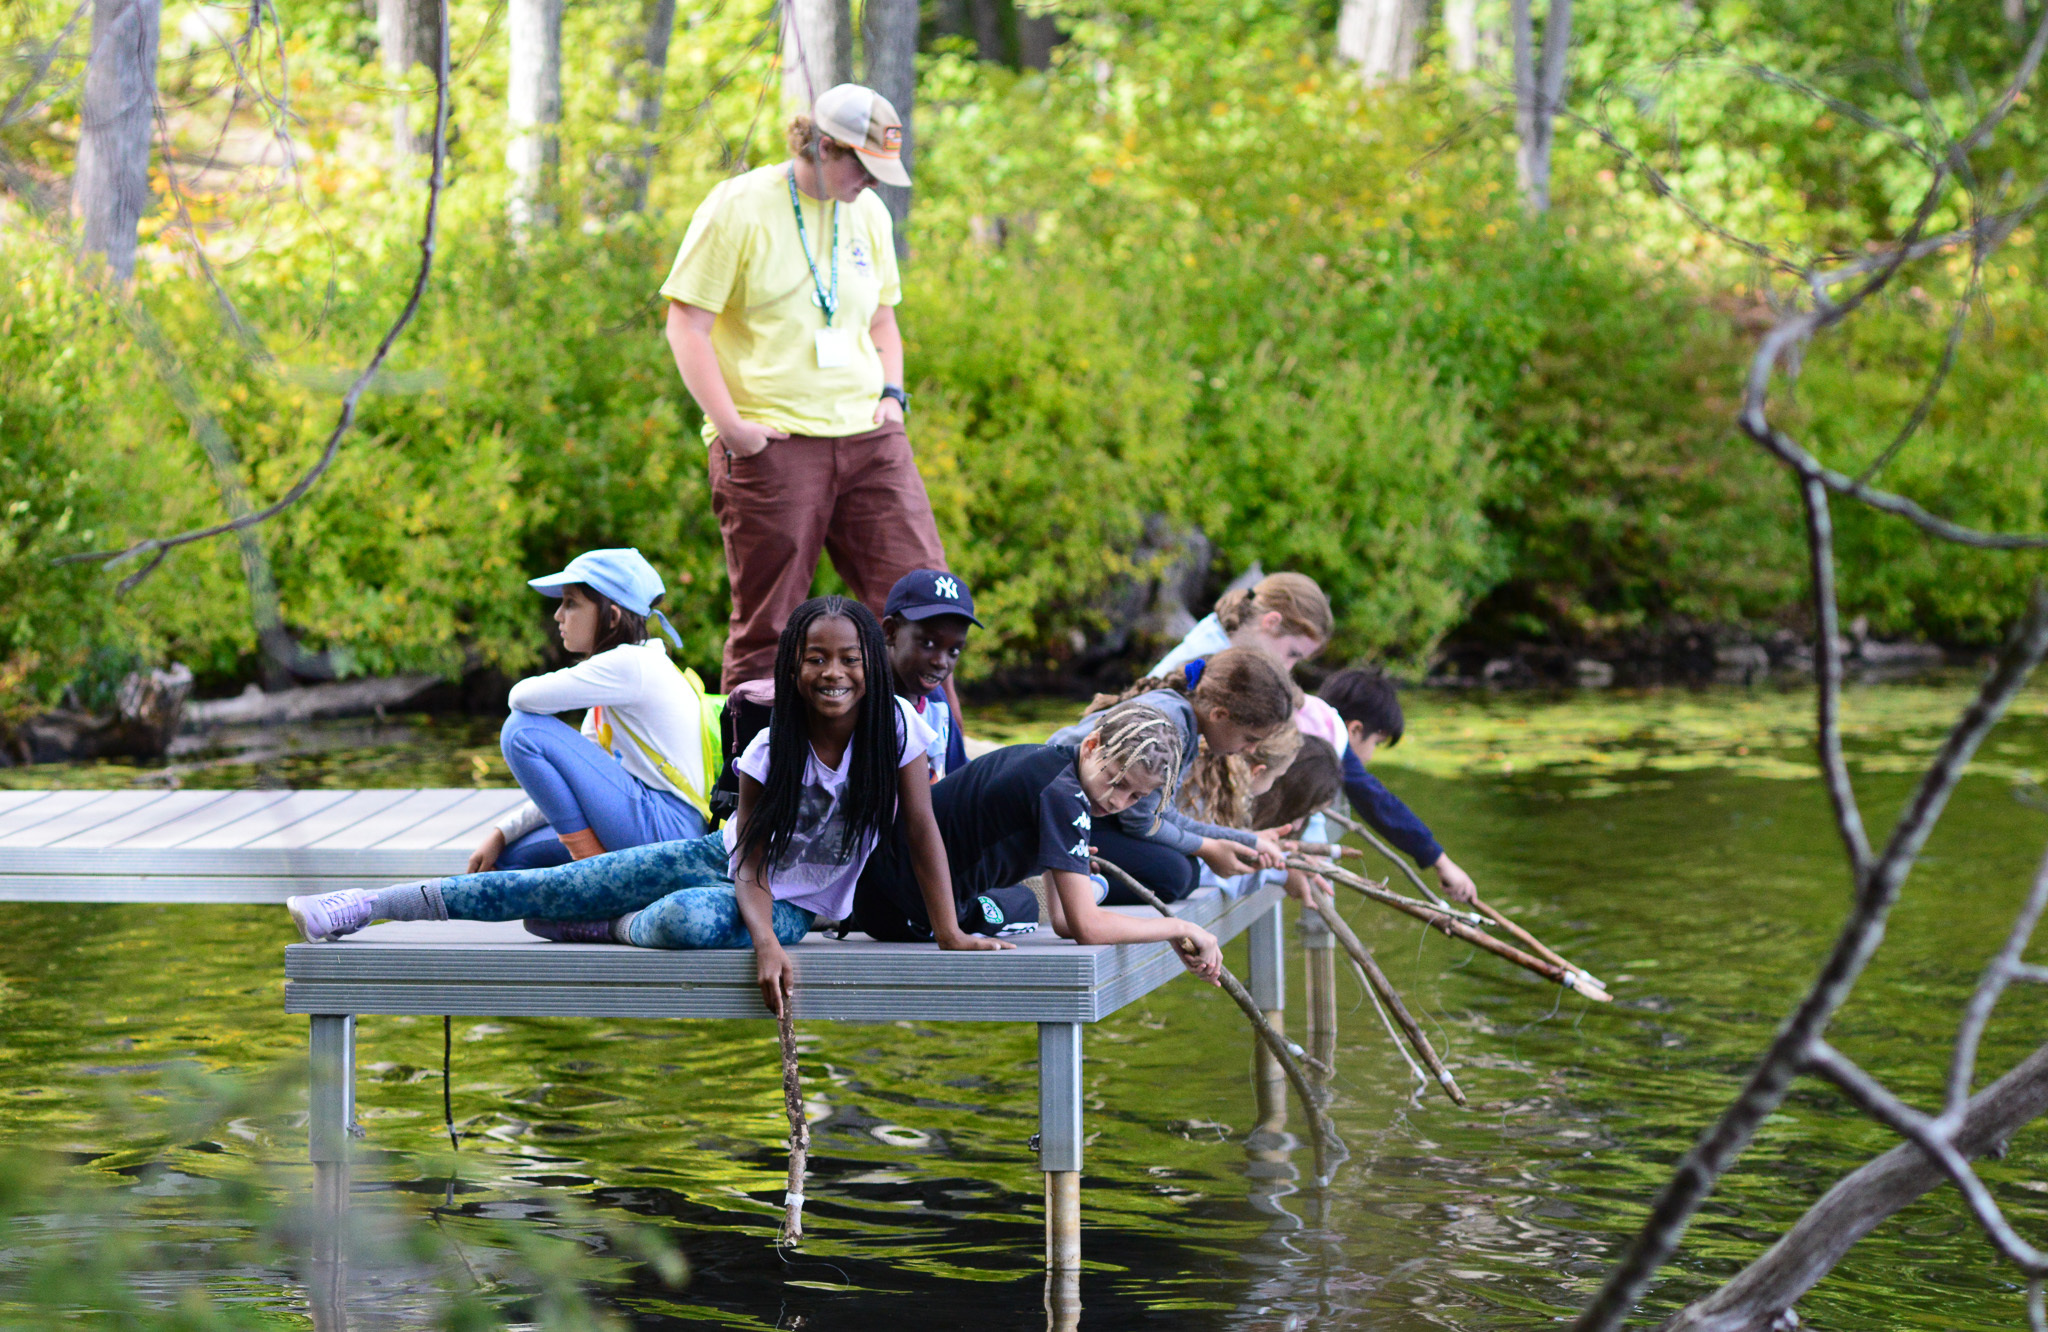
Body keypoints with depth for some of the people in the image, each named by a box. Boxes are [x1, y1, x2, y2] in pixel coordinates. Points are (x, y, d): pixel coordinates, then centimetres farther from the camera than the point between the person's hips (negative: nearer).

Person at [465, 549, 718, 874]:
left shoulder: (630, 665, -12)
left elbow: (523, 697, -15)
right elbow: (574, 782, 19)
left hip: (665, 828, -10)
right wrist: (500, 834, 12)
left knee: (523, 731, -13)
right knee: (505, 858, 14)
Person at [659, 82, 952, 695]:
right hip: (771, 442, -5)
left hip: (868, 438, 6)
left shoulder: (867, 213, 14)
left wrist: (890, 393, 9)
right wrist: (729, 424, -15)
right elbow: (686, 324, -7)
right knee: (767, 626, -3)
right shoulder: (738, 208, -5)